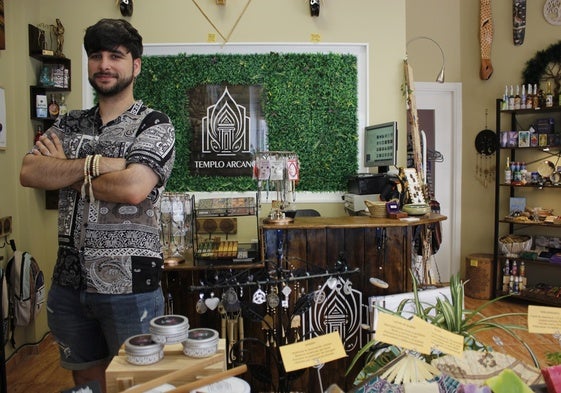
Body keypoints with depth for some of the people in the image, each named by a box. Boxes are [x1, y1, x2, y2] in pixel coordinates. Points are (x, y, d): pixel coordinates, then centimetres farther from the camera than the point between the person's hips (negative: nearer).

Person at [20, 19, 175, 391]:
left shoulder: (154, 124, -7)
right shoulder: (69, 124, 10)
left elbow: (133, 188, -22)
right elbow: (29, 173, -5)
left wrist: (65, 171, -7)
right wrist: (95, 163, -17)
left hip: (129, 282, -5)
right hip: (70, 281, 6)